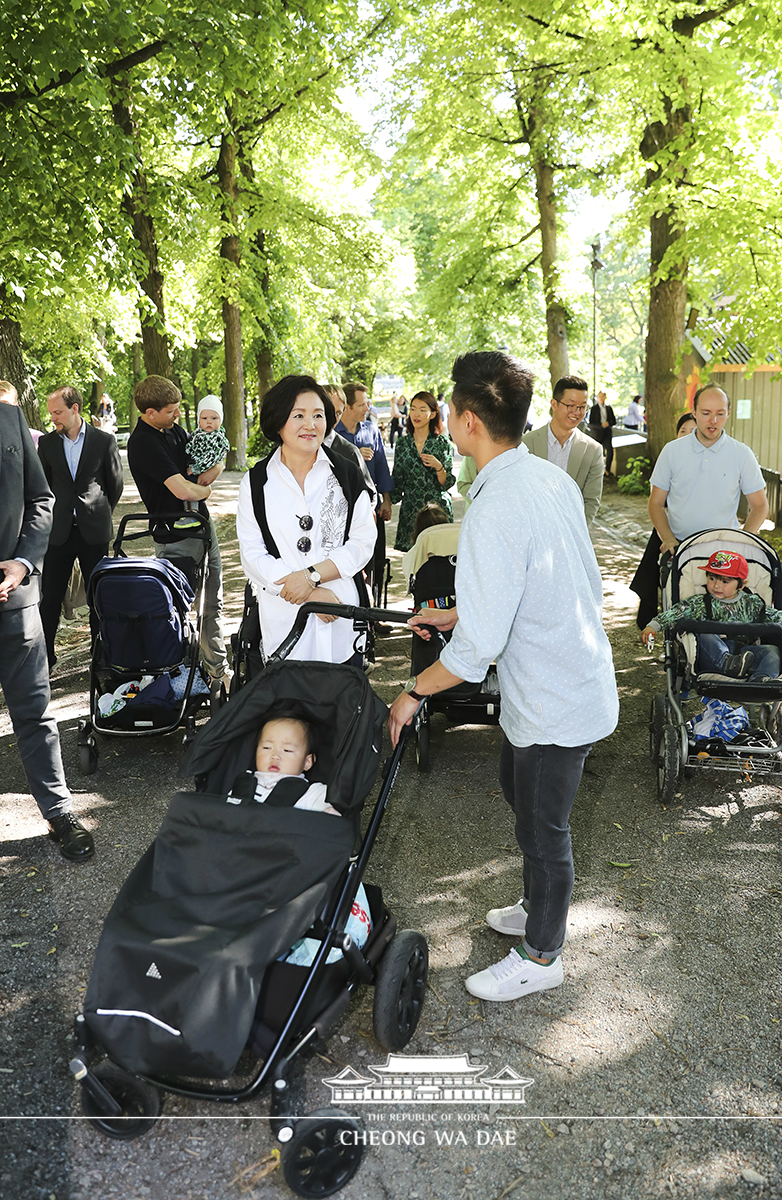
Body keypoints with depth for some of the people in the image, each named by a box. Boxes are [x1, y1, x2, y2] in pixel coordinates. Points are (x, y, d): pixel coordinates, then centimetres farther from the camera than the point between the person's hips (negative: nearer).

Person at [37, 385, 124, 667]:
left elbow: (115, 484, 7)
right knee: (49, 596, 2)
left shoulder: (105, 440, -1)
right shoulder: (47, 443, 6)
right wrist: (55, 516, 15)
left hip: (94, 530, -2)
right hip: (58, 532, 2)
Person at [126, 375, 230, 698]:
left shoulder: (174, 429, 8)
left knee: (213, 605, 15)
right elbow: (182, 490, -27)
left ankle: (220, 674, 26)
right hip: (176, 538, -9)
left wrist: (209, 473, -5)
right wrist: (204, 490, -6)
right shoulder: (143, 442, -19)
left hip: (202, 524, 9)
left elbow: (215, 462, 19)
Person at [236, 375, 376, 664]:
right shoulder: (256, 483, 3)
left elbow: (363, 542, -1)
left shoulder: (348, 475, 5)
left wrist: (312, 575, -15)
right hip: (283, 619, 0)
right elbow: (252, 554, -3)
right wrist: (310, 595, -14)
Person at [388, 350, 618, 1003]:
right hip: (580, 674, 9)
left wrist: (414, 691, -13)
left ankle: (542, 956, 34)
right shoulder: (553, 476, 0)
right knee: (517, 791, 28)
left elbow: (479, 648, -28)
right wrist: (456, 612, 18)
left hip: (554, 704, -9)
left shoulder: (494, 513, -30)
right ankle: (539, 908, 50)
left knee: (542, 829, 11)